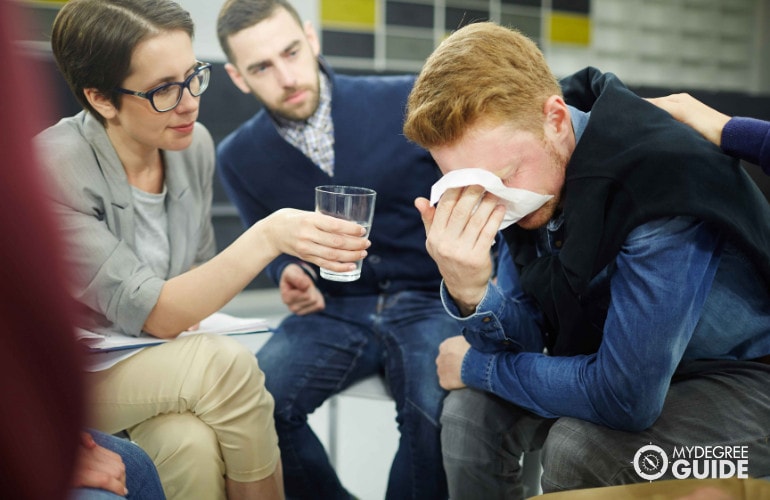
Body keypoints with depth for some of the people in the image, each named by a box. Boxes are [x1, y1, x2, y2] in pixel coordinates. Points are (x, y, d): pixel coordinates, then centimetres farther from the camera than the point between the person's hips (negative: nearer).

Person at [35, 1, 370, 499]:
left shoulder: (195, 145, -4)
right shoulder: (56, 170, -23)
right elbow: (154, 315, -28)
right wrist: (269, 238, -37)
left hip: (158, 374, 4)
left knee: (191, 443, -30)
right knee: (229, 363, -29)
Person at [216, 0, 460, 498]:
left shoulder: (410, 102, -8)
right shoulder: (240, 157, 2)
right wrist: (290, 275, -6)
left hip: (429, 299, -2)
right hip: (333, 310, 3)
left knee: (437, 412, -32)